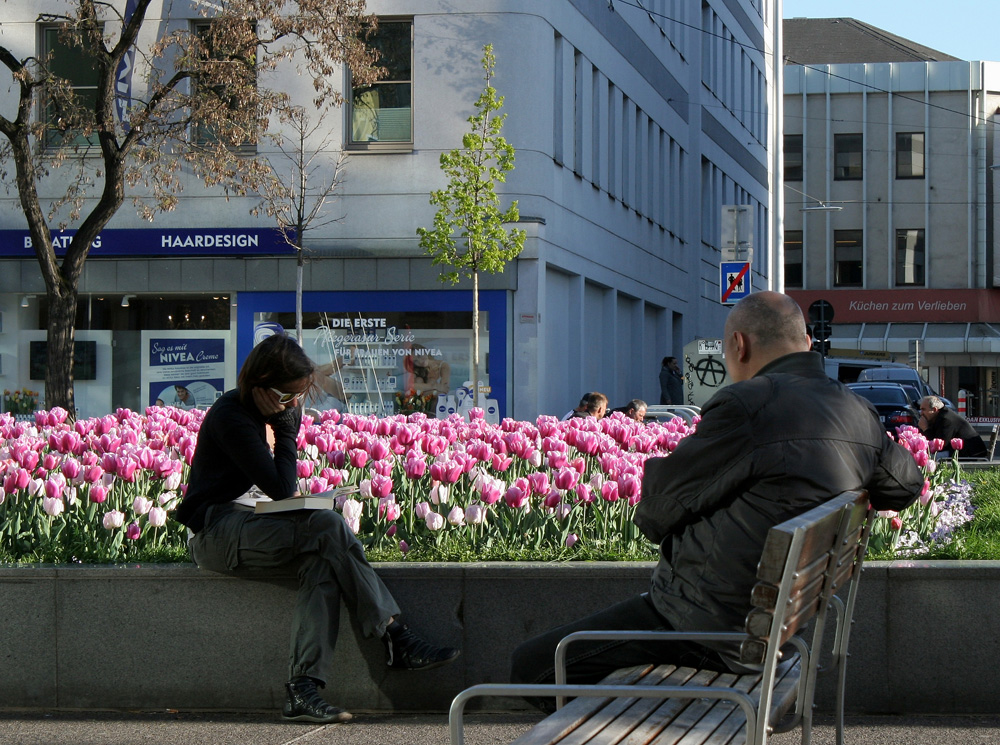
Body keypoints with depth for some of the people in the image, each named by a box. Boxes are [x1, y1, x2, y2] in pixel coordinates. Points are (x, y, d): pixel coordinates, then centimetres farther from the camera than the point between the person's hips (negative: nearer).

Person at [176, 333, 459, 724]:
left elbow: (281, 485, 17)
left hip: (243, 523, 9)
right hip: (213, 534, -9)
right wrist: (285, 425, -10)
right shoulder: (231, 417, -17)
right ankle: (395, 638, -22)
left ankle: (303, 686, -31)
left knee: (321, 559, -22)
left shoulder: (252, 411, 12)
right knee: (327, 527, -26)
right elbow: (281, 487, -19)